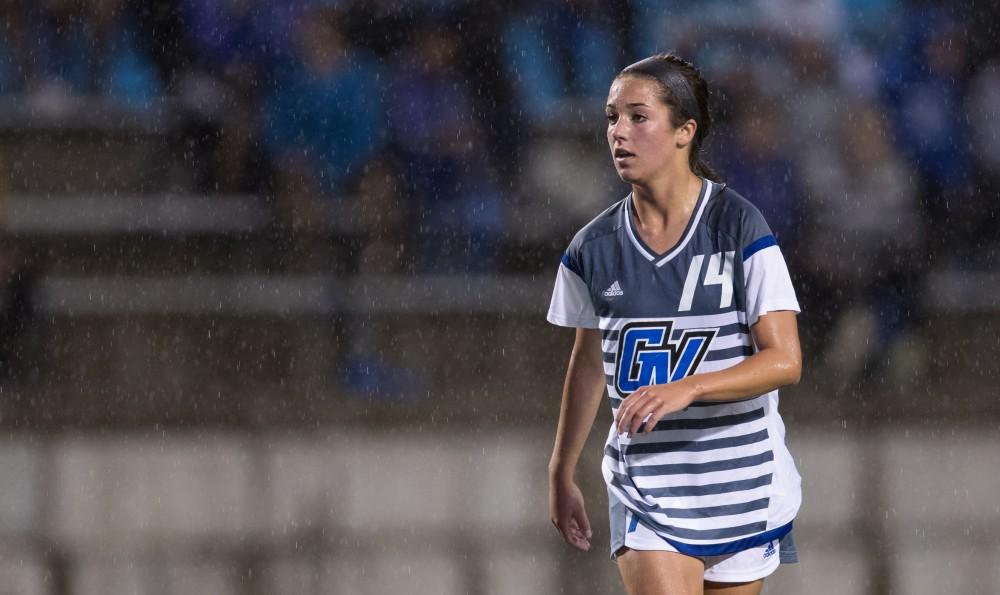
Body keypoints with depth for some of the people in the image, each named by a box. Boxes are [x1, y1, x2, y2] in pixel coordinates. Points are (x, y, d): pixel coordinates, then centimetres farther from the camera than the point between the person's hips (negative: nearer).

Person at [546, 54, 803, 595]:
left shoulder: (738, 226, -10)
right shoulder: (595, 247, 1)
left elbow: (784, 360, -14)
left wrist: (687, 388, -28)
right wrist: (561, 472, 24)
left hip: (739, 483, -1)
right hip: (643, 484, 1)